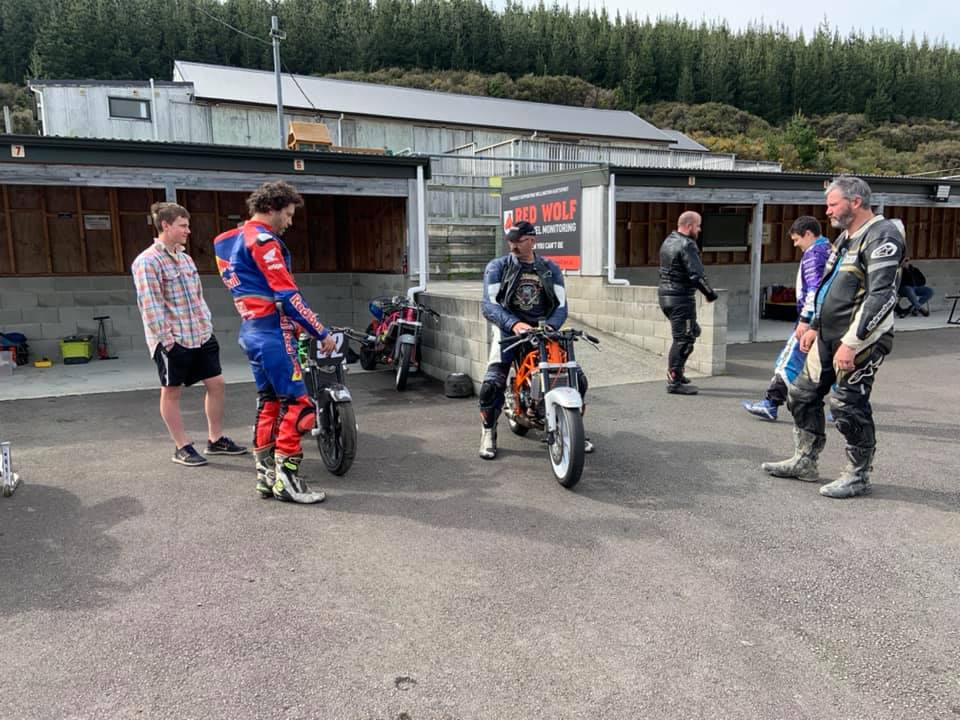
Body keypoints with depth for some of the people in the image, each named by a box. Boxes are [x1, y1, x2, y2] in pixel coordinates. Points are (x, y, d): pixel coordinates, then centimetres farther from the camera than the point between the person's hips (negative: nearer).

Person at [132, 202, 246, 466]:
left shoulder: (185, 258, 14)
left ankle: (215, 439, 21)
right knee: (171, 392, 5)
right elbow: (150, 306, -17)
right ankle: (182, 447, 14)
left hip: (201, 336, 8)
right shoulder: (147, 261, -12)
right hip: (172, 340, -8)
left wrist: (207, 324, 12)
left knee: (216, 384, 9)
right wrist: (167, 338, -19)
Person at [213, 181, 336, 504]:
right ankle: (286, 477, -4)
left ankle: (265, 473, 18)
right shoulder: (263, 240, -13)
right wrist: (321, 332, -13)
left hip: (251, 330, 10)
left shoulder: (233, 240, 18)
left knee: (269, 401, 14)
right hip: (272, 332, -10)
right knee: (296, 402, -6)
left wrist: (293, 323, 19)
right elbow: (287, 294, -18)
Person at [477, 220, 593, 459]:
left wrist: (550, 326, -21)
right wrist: (514, 324, -29)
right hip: (509, 328, -2)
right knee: (492, 383, -23)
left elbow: (561, 304, 1)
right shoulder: (497, 266, 1)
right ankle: (488, 433, 1)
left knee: (578, 379, -6)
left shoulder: (550, 268, 10)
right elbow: (489, 304, -11)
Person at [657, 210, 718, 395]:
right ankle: (675, 382, 0)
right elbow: (697, 275, -22)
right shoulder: (686, 245, -16)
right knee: (683, 339, -3)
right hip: (681, 298, -10)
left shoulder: (668, 241, 13)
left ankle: (675, 373, 24)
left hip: (665, 295, 10)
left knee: (692, 332, 22)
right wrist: (710, 293, -9)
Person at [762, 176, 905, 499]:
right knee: (803, 395, 11)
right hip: (828, 336, 10)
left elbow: (882, 296, -22)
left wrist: (851, 343, -24)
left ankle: (858, 476, 13)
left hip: (861, 340, -10)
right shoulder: (845, 238, 17)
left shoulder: (881, 236, -14)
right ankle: (804, 462, 24)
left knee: (848, 406, -4)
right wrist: (814, 327, 21)